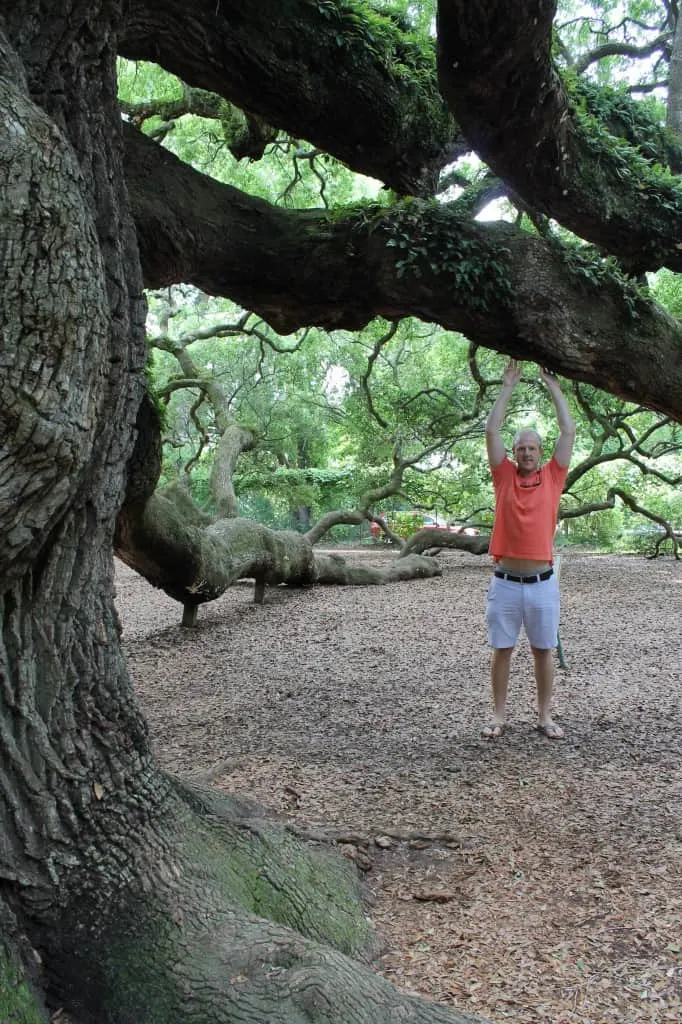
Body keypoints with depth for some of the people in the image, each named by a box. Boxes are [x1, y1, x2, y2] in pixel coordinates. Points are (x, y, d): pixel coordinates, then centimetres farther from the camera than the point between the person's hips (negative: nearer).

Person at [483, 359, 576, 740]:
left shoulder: (553, 477, 5)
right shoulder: (505, 476, 4)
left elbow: (569, 431, 1)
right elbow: (492, 430, -1)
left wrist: (554, 387, 5)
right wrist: (509, 386, 2)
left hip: (542, 582, 0)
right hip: (505, 582, 0)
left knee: (544, 651, 9)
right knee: (502, 650, 7)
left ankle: (545, 716, 19)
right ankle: (499, 715, 17)